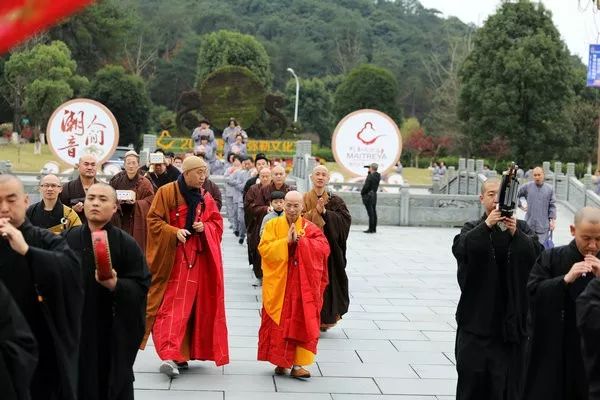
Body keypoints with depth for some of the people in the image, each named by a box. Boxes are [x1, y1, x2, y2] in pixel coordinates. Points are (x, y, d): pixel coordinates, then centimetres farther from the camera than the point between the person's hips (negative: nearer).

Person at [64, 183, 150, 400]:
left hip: (112, 335, -3)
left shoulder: (126, 243, -5)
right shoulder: (68, 239, 5)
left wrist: (116, 285, -24)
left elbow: (142, 286, -9)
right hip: (74, 328, 3)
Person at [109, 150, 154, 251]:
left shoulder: (145, 183, 0)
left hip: (137, 225, -2)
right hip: (119, 223, 2)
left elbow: (150, 202, -4)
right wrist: (116, 201, -11)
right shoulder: (116, 180, 9)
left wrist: (136, 203, -20)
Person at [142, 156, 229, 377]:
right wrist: (174, 232, -18)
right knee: (170, 304, -9)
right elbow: (154, 220, -4)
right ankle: (170, 354, -14)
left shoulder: (205, 198, 9)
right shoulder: (167, 192, -4)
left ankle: (179, 354, 11)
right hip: (170, 257, -4)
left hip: (195, 258, 4)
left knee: (187, 305, 4)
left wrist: (204, 227, -7)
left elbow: (217, 223, 15)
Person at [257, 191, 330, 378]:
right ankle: (280, 362, 16)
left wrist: (301, 240, -19)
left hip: (303, 285, 0)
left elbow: (323, 248, -11)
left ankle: (297, 364, 2)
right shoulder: (273, 225, 3)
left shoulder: (310, 228, 3)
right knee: (278, 323, 4)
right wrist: (287, 241, -18)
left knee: (301, 323, -2)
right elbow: (264, 249, -9)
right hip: (278, 284, 0)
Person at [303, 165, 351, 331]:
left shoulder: (335, 201, 8)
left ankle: (326, 317, 12)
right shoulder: (304, 199, 5)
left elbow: (345, 219, -7)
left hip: (329, 247, 1)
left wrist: (325, 212, -15)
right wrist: (315, 211, -17)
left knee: (328, 279, 0)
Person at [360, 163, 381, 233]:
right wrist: (369, 172, 10)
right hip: (374, 195, 8)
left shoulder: (370, 176, -18)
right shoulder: (378, 176, 5)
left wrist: (362, 193, -4)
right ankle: (374, 228, 17)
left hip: (368, 196, -8)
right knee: (374, 212, 12)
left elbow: (366, 186, -20)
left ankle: (371, 229, -6)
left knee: (370, 213, -7)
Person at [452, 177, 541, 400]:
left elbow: (536, 252, -10)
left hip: (511, 320, 1)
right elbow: (460, 248, -15)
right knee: (472, 380, 1)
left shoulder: (521, 228, 8)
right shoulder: (473, 229, 6)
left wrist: (515, 233, -26)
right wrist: (487, 225, -26)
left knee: (507, 381, 1)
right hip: (476, 320, 0)